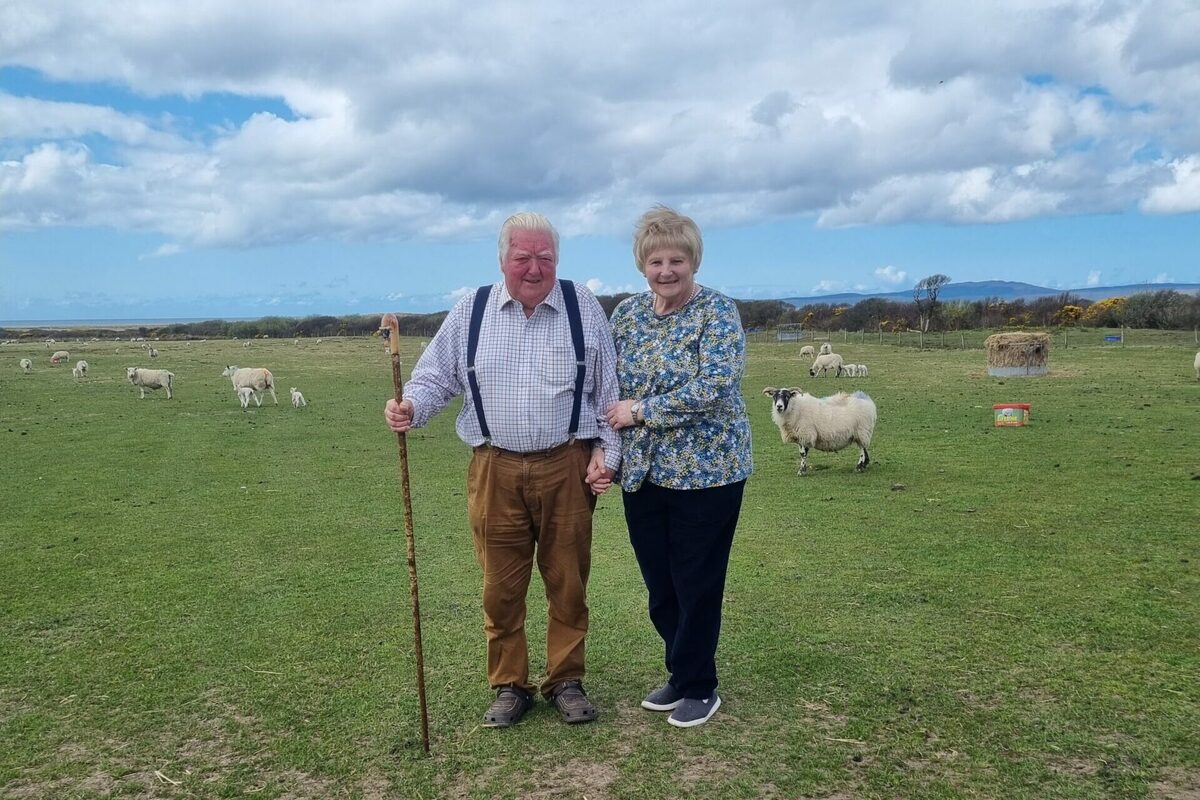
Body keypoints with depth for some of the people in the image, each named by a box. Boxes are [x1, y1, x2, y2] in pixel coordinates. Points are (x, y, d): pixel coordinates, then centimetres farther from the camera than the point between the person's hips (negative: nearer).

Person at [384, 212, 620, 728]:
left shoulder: (583, 307, 2)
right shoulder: (470, 313, 3)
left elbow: (609, 390, 7)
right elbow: (437, 377, 7)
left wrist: (607, 451, 0)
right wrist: (410, 407, -14)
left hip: (567, 468, 0)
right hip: (495, 470, 1)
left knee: (568, 582, 10)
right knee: (501, 586, 8)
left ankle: (566, 681, 28)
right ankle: (509, 686, 25)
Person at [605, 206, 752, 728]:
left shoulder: (717, 313, -9)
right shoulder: (626, 314, 6)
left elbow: (715, 387, -21)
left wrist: (641, 411, -18)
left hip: (705, 470, -5)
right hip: (643, 472, 5)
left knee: (697, 585, 6)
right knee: (658, 586, 14)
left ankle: (698, 687, 25)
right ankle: (683, 674, 34)